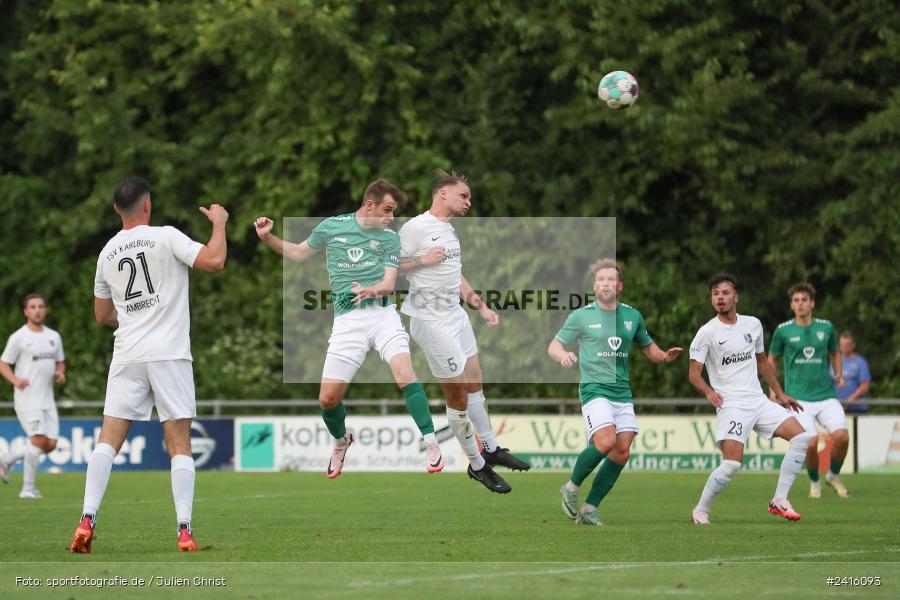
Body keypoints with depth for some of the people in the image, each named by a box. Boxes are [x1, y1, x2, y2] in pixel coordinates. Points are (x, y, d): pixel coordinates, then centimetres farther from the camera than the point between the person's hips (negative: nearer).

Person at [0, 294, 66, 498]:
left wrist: (60, 373, 0)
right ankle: (28, 488, -7)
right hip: (27, 397, -6)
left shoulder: (53, 336, 13)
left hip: (47, 399, 6)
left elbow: (60, 362, 23)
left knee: (50, 445, 1)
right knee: (38, 439, -16)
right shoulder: (18, 337, -4)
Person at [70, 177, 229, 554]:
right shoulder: (165, 238, -4)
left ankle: (87, 521, -9)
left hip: (127, 356, 3)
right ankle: (184, 532, -8)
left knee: (108, 441, 3)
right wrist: (219, 223, 2)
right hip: (169, 354, -3)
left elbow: (102, 315, 22)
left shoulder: (108, 254, 12)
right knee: (179, 445, 0)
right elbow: (214, 261, -15)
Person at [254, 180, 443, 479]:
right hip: (347, 319, 1)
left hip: (382, 312, -1)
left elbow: (389, 283, -1)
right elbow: (299, 253, 24)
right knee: (328, 398, -3)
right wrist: (268, 237, 10)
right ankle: (341, 441, 30)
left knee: (404, 373, -24)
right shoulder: (331, 227, 9)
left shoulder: (390, 238, 7)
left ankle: (431, 446, -19)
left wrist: (373, 290, -23)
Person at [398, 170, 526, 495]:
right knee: (457, 395, -1)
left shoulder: (450, 230, 13)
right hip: (432, 321, -9)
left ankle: (490, 449, 30)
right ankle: (477, 465, 10)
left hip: (456, 315, 9)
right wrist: (422, 260, -23)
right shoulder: (415, 227, -14)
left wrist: (481, 306, 20)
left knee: (473, 383, 16)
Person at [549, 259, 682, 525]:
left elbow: (647, 346, 25)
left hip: (622, 393, 5)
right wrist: (563, 355, -19)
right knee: (606, 441, -24)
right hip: (594, 389, -5)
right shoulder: (581, 316, 1)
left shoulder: (632, 316, 12)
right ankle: (572, 487, -1)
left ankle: (589, 508, 6)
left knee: (622, 452, -4)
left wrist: (664, 356, 3)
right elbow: (553, 346, 4)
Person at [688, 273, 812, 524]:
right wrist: (709, 392, -24)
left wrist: (780, 394, 22)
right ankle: (700, 511, -1)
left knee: (801, 437, -8)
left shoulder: (753, 324, 12)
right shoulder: (707, 333, -4)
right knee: (732, 463, -20)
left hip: (758, 401, 6)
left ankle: (779, 501, -5)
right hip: (731, 405, -6)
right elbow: (694, 374, -5)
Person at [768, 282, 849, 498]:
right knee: (811, 442, -19)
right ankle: (814, 482, 10)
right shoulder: (783, 331, 0)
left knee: (842, 436, -17)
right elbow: (772, 358, 14)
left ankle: (834, 476, 11)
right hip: (798, 397, -2)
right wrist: (773, 389, 7)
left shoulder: (826, 327, 5)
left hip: (826, 395, 2)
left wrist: (838, 375, 7)